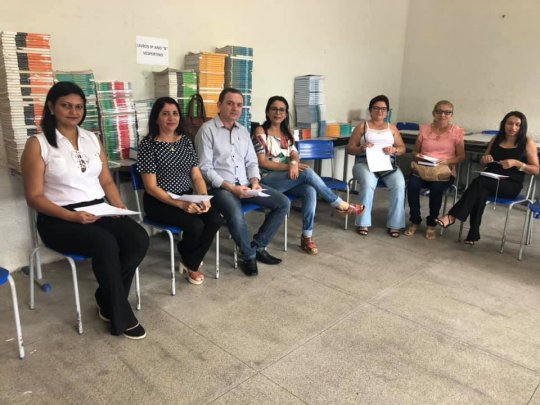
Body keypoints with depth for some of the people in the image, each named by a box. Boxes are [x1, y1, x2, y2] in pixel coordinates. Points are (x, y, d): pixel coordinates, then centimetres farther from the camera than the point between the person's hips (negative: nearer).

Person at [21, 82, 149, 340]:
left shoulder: (92, 139, 13)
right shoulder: (38, 144, -3)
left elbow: (106, 181, 14)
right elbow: (34, 196, -7)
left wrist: (119, 206, -5)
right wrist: (72, 216, -21)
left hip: (98, 211, 5)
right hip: (59, 220, -5)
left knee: (139, 239, -22)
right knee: (106, 244, -33)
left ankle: (107, 301, -1)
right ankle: (121, 316, -14)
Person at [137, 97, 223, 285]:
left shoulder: (185, 140, 7)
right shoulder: (148, 144, -9)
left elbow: (196, 176, 6)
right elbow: (151, 187, -13)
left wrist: (204, 197, -14)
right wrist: (180, 204, -24)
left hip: (188, 197, 5)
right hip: (159, 202, -5)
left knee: (216, 219, -20)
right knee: (195, 225, -27)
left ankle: (190, 263, 5)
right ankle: (189, 262, 9)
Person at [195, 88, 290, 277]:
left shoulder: (243, 131, 14)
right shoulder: (207, 130, -6)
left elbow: (252, 162, 15)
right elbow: (205, 168, -12)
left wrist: (254, 182, -6)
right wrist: (231, 187, -20)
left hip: (245, 184, 7)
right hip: (220, 187, -6)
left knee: (283, 203, -7)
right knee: (236, 215, -35)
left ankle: (258, 246, 4)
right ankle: (249, 256, -6)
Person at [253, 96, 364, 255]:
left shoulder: (286, 132, 17)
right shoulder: (261, 131, -2)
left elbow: (295, 155, 5)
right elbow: (262, 162, -10)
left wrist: (294, 163, -21)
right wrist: (288, 166, -19)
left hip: (288, 177, 6)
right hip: (268, 179, -6)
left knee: (310, 190, -27)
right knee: (307, 172, -28)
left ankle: (307, 237, -21)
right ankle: (340, 204, -13)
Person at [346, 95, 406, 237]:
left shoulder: (392, 128, 21)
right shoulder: (362, 126, 13)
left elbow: (403, 148, 17)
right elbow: (349, 148, 7)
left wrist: (394, 150, -7)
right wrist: (361, 148, -14)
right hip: (365, 162, -2)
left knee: (399, 185, -29)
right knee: (368, 183, -37)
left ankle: (394, 224, -21)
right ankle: (363, 223, -28)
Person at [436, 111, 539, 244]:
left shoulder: (527, 143, 1)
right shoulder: (496, 139, 13)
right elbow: (483, 163, 22)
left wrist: (516, 163, -15)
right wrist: (485, 159, -2)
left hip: (511, 185, -3)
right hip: (490, 181, 3)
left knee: (479, 182, -33)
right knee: (481, 191, -34)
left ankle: (452, 216, -34)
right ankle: (473, 233, -33)